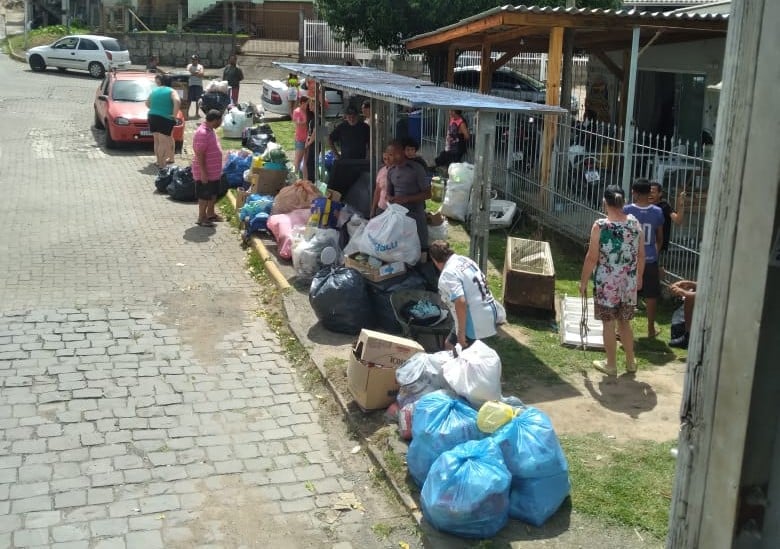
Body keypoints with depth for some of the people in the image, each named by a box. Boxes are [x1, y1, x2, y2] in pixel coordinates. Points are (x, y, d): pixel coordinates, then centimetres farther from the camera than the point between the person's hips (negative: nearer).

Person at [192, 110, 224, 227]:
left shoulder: (210, 130, 6)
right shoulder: (202, 133, -25)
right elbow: (199, 155, -25)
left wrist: (218, 169, 21)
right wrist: (203, 173, -24)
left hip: (214, 171, 10)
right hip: (206, 172, -10)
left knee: (213, 193, 20)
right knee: (204, 196, 3)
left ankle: (210, 214, 34)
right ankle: (201, 218, 14)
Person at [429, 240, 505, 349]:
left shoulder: (447, 275, -19)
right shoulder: (465, 259, 8)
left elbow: (460, 303, -30)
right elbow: (483, 281, 22)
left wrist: (461, 333, -23)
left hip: (475, 324, -9)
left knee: (450, 345, 9)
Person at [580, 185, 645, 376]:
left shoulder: (600, 226, -14)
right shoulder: (635, 223, -1)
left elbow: (592, 258, -12)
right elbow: (641, 255, 6)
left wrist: (583, 282, -1)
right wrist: (639, 277, 20)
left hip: (606, 283, -4)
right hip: (629, 283, 4)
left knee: (609, 324, 8)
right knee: (624, 322, 19)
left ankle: (611, 364, 19)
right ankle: (631, 362, 29)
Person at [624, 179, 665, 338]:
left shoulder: (627, 210, -10)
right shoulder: (657, 212, -4)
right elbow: (660, 238, 6)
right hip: (650, 259, 2)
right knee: (651, 295, 13)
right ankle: (651, 329, 22)